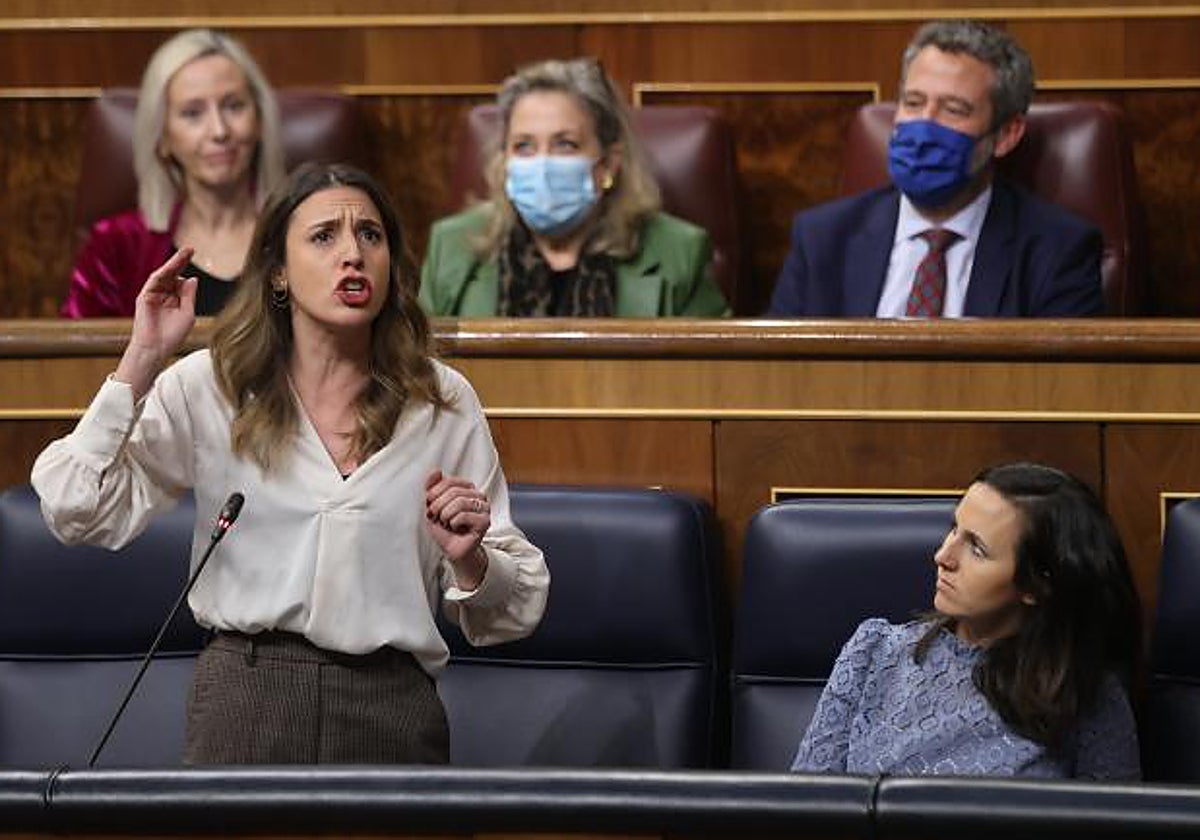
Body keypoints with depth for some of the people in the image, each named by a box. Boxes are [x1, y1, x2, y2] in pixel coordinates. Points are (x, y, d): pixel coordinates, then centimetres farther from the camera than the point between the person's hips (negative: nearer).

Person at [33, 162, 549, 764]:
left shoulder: (444, 404, 5)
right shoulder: (209, 388, 1)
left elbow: (516, 608, 9)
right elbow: (77, 512, -9)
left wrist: (469, 562, -14)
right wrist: (142, 361, -12)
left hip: (392, 705, 1)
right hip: (248, 700, -1)